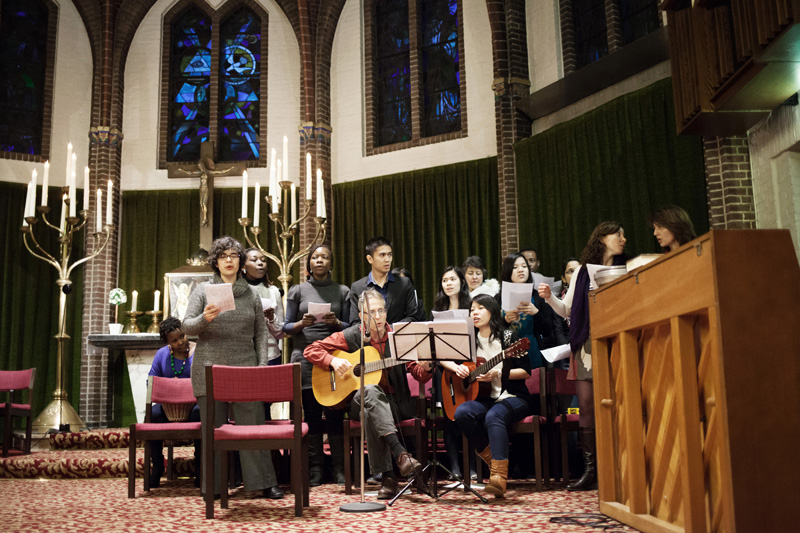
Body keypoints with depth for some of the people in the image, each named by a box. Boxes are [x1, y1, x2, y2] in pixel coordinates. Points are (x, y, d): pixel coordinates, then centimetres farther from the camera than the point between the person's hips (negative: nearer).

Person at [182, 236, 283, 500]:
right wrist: (204, 319, -20)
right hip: (210, 369, -1)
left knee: (252, 425, -2)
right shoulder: (203, 290, 7)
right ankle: (213, 487, 14)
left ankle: (259, 483, 5)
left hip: (245, 369, 1)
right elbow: (186, 326, 0)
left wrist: (262, 364, 1)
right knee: (212, 427, 4)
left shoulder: (251, 294, 12)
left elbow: (260, 332, 11)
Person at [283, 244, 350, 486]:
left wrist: (335, 322, -12)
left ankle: (339, 468, 4)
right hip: (305, 356, 0)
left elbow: (349, 327, 8)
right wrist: (302, 323, -12)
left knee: (335, 413, -3)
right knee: (311, 413, 2)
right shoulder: (297, 291, 9)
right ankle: (315, 469, 8)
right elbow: (287, 327, 7)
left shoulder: (342, 291, 9)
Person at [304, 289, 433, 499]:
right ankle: (401, 454, -46)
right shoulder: (350, 337, 2)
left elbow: (420, 376, 2)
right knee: (370, 390, -36)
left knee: (369, 413, -34)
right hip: (358, 401, -1)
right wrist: (333, 361, -15)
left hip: (394, 403, 1)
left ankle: (388, 476, -32)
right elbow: (311, 350, 4)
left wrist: (426, 367, -22)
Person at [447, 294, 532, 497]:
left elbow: (526, 372, -3)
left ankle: (499, 476, -45)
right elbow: (443, 358, 16)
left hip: (512, 397, -4)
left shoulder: (509, 336, 0)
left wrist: (498, 374, -16)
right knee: (462, 412, -28)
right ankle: (492, 459, -14)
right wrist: (456, 367, -5)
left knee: (494, 416, -36)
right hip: (484, 399, 4)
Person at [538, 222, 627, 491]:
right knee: (586, 404, -3)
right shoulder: (582, 271, 14)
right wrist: (549, 298, -1)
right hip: (587, 342, 1)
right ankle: (591, 469, 2)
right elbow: (567, 310, 15)